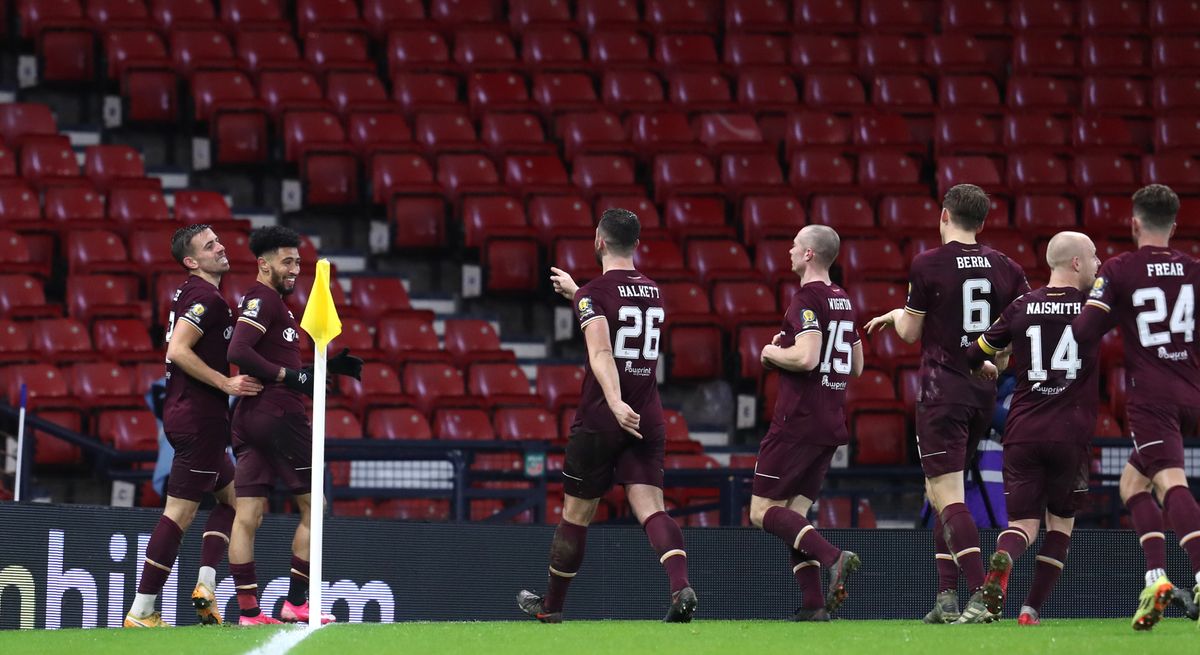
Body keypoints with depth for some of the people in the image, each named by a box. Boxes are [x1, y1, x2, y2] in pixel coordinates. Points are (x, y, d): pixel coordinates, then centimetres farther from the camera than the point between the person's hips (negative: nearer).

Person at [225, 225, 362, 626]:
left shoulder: (269, 300, 21)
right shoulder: (265, 299, -10)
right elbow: (238, 352, -21)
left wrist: (330, 366, 18)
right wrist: (288, 376, -19)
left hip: (249, 419, 9)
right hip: (279, 413, -9)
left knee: (247, 515, 2)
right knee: (312, 504, 0)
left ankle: (247, 609, 0)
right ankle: (296, 601, -1)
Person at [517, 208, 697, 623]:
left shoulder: (594, 295, -8)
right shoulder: (653, 293, 13)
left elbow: (601, 352, -24)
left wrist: (615, 403, -36)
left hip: (600, 420, -5)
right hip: (648, 421, 5)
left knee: (575, 516, 10)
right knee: (651, 509, -6)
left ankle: (551, 606, 26)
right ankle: (681, 586, -32)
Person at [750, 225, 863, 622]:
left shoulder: (806, 299, -13)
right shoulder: (843, 302, 15)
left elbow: (806, 357, -26)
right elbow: (856, 367, 23)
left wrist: (773, 353, -6)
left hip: (797, 423, -9)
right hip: (831, 427, 9)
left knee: (763, 511, -4)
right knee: (793, 516, 10)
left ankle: (833, 558, -22)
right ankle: (814, 605, -2)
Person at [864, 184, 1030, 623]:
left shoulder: (928, 265, -9)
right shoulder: (1004, 267, 6)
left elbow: (911, 333, -2)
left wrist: (895, 316, 21)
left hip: (942, 387, -6)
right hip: (984, 390, 6)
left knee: (947, 496, -8)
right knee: (941, 492, 18)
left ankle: (981, 596, -22)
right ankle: (947, 598, 12)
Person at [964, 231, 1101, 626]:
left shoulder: (1021, 308, 5)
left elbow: (974, 355, 11)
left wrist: (983, 368, 33)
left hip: (1023, 431, 1)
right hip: (1071, 432, -1)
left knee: (1023, 523, 2)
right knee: (1061, 521, 17)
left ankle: (1002, 559, -34)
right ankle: (1032, 609, 7)